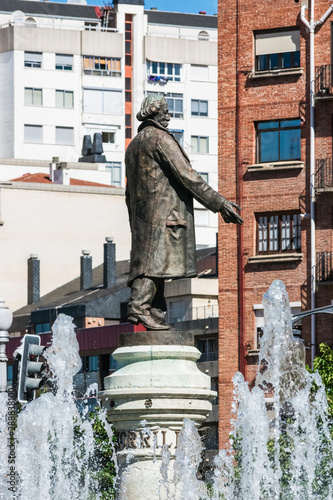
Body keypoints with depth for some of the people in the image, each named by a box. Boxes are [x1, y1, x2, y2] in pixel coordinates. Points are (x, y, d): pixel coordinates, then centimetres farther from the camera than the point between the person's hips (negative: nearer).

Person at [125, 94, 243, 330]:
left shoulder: (134, 145, 22)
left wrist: (135, 226, 27)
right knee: (157, 258, -15)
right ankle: (139, 306, -26)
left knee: (148, 257, 5)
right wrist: (220, 204, -10)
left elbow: (129, 192, 24)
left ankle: (156, 315, -1)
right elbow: (187, 176, -12)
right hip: (165, 210, -9)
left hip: (142, 214, 9)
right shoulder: (161, 139, -6)